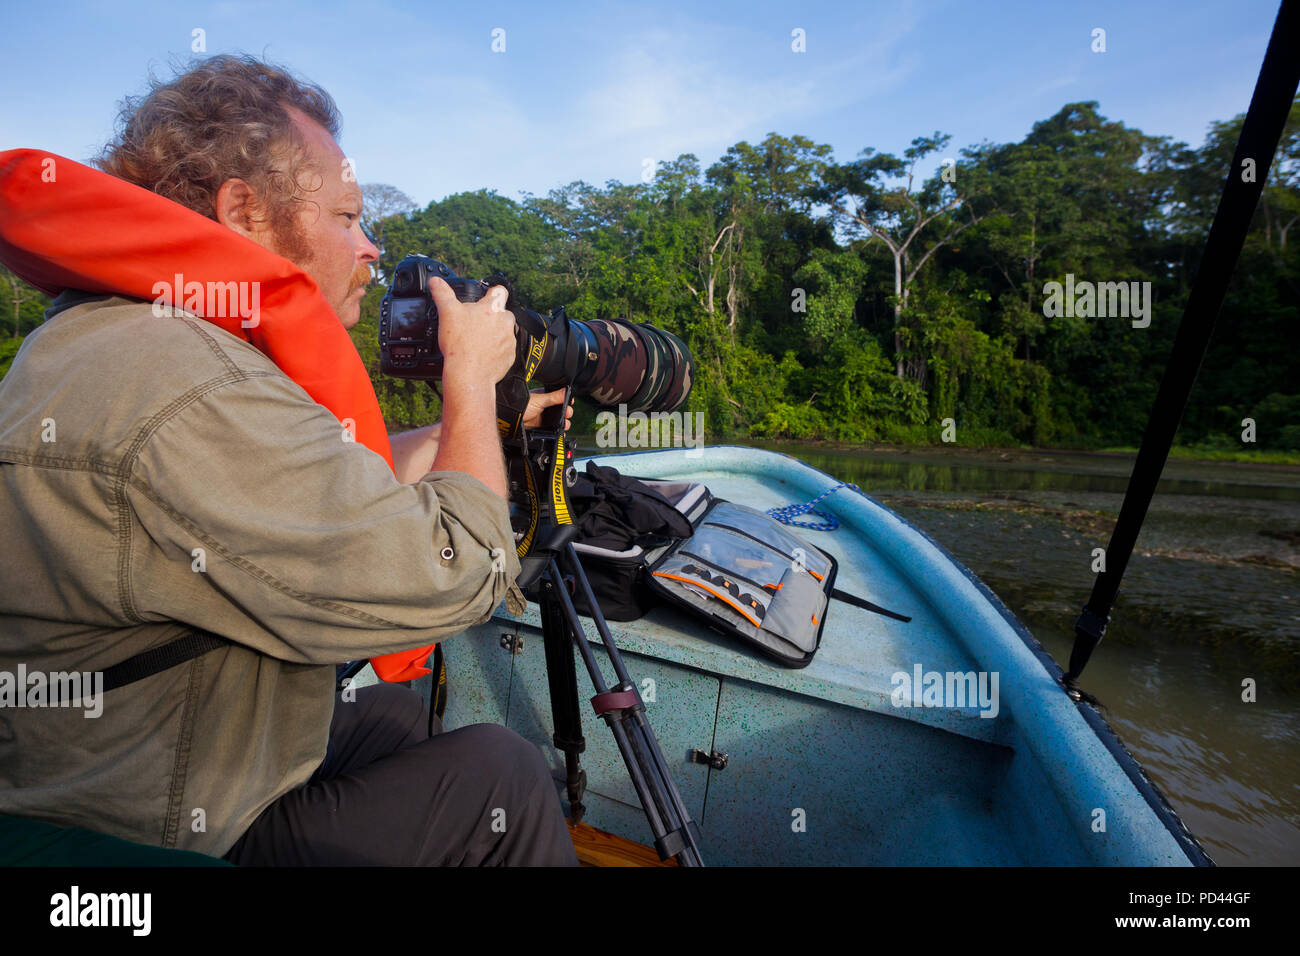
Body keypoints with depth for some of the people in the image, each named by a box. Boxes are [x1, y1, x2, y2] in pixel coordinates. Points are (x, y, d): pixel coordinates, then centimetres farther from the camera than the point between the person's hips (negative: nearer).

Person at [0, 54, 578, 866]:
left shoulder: (95, 332, 3)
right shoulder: (195, 398, -33)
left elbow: (353, 488, 8)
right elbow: (459, 575, -28)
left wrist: (486, 412, 14)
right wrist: (473, 373, -13)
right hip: (161, 836, -9)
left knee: (399, 710, 22)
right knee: (500, 776, -3)